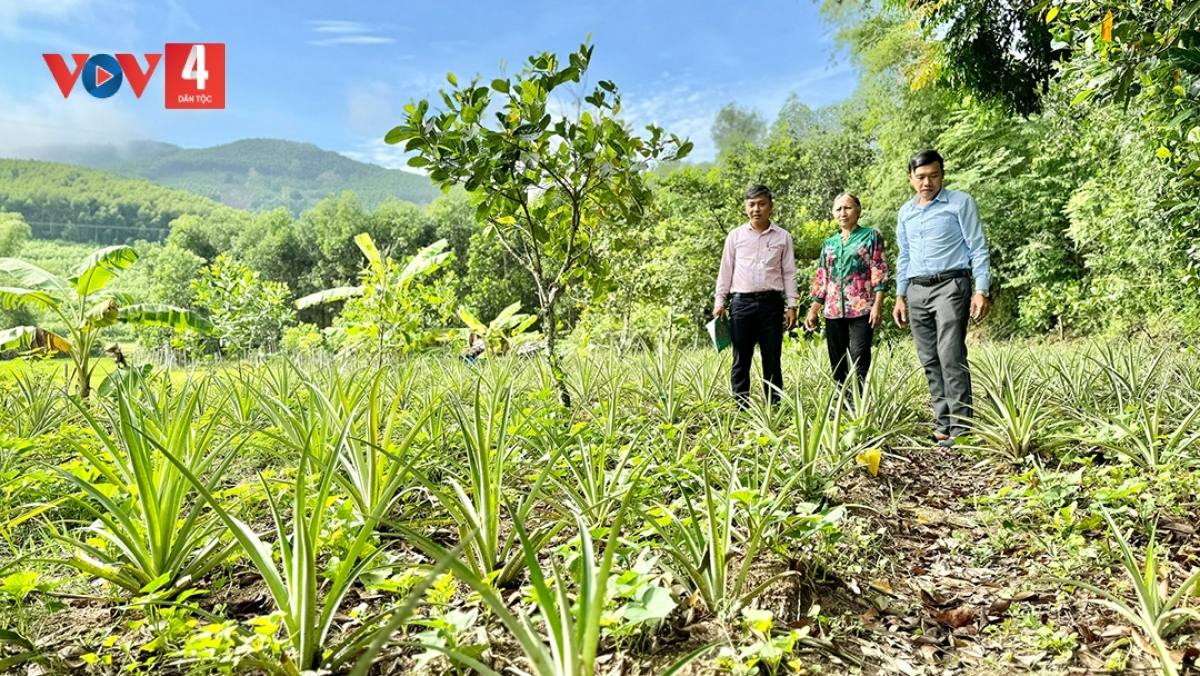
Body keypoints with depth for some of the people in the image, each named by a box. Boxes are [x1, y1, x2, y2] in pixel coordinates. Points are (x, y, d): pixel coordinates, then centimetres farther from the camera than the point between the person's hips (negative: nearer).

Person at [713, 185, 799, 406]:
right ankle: (741, 407, 9)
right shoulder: (735, 235, 6)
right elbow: (726, 270, 9)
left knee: (772, 359, 5)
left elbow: (789, 273, 8)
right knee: (741, 359, 2)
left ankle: (774, 407, 12)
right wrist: (719, 302, 3)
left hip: (772, 303, 0)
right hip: (742, 302, 0)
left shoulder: (783, 237, 7)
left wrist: (792, 305, 2)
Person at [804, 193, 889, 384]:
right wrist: (813, 311, 9)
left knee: (860, 361, -12)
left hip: (861, 308, -5)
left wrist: (877, 305, -12)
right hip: (834, 310, 5)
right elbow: (821, 280, 16)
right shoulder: (829, 244, 17)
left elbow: (879, 272, -2)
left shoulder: (871, 236, 5)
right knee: (837, 363, 6)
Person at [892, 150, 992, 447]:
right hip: (917, 291, 6)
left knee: (951, 358, -14)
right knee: (930, 362, 5)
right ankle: (943, 425, 11)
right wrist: (900, 296, 16)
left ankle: (960, 428, -11)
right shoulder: (905, 212, 16)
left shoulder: (961, 203, 0)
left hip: (951, 285, -6)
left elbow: (978, 248, -3)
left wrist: (981, 291, -12)